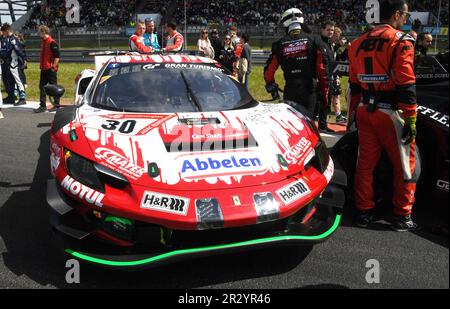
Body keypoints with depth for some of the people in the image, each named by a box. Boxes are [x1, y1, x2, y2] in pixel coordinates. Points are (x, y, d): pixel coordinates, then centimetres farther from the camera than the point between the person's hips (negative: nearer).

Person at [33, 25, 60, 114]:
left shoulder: (52, 43, -14)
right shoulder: (43, 42, 13)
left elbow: (57, 57, -17)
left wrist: (53, 67, -18)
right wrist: (41, 66, 17)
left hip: (51, 69, -9)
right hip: (44, 69, 9)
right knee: (42, 86, 8)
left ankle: (56, 105, 13)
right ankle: (42, 106, 14)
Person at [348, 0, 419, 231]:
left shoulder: (358, 43, 11)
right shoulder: (401, 41, -10)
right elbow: (406, 85, -15)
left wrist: (354, 111, 21)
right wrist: (411, 120, -12)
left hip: (365, 111, 7)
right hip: (390, 112, -6)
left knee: (366, 162, 12)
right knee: (406, 165, 7)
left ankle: (364, 212, 19)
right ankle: (402, 216, 13)